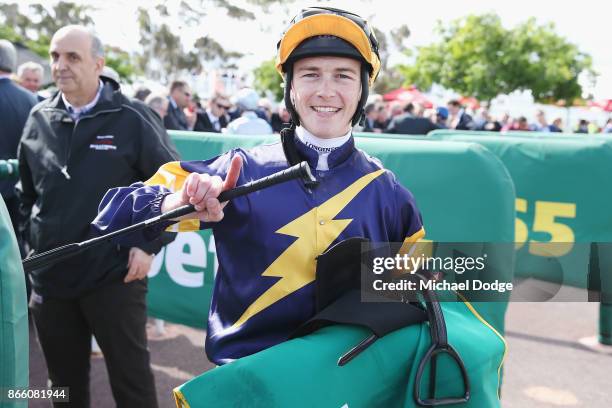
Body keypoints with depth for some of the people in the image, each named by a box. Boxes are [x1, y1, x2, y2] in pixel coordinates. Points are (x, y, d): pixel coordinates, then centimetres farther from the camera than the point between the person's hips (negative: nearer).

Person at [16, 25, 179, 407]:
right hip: (49, 276, 5)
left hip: (115, 275, -4)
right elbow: (27, 190, 19)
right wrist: (29, 239, 11)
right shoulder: (38, 118, 6)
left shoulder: (132, 117, -8)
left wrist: (149, 244, -10)